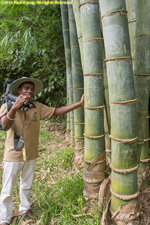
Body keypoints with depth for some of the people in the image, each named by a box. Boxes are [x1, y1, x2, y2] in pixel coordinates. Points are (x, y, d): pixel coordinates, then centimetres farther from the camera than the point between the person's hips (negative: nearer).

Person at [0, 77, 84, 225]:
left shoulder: (37, 108, -2)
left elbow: (57, 111, -4)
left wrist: (79, 104, -10)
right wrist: (15, 107, -47)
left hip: (31, 156, 4)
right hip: (13, 156, -3)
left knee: (27, 185, 23)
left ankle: (25, 208, 47)